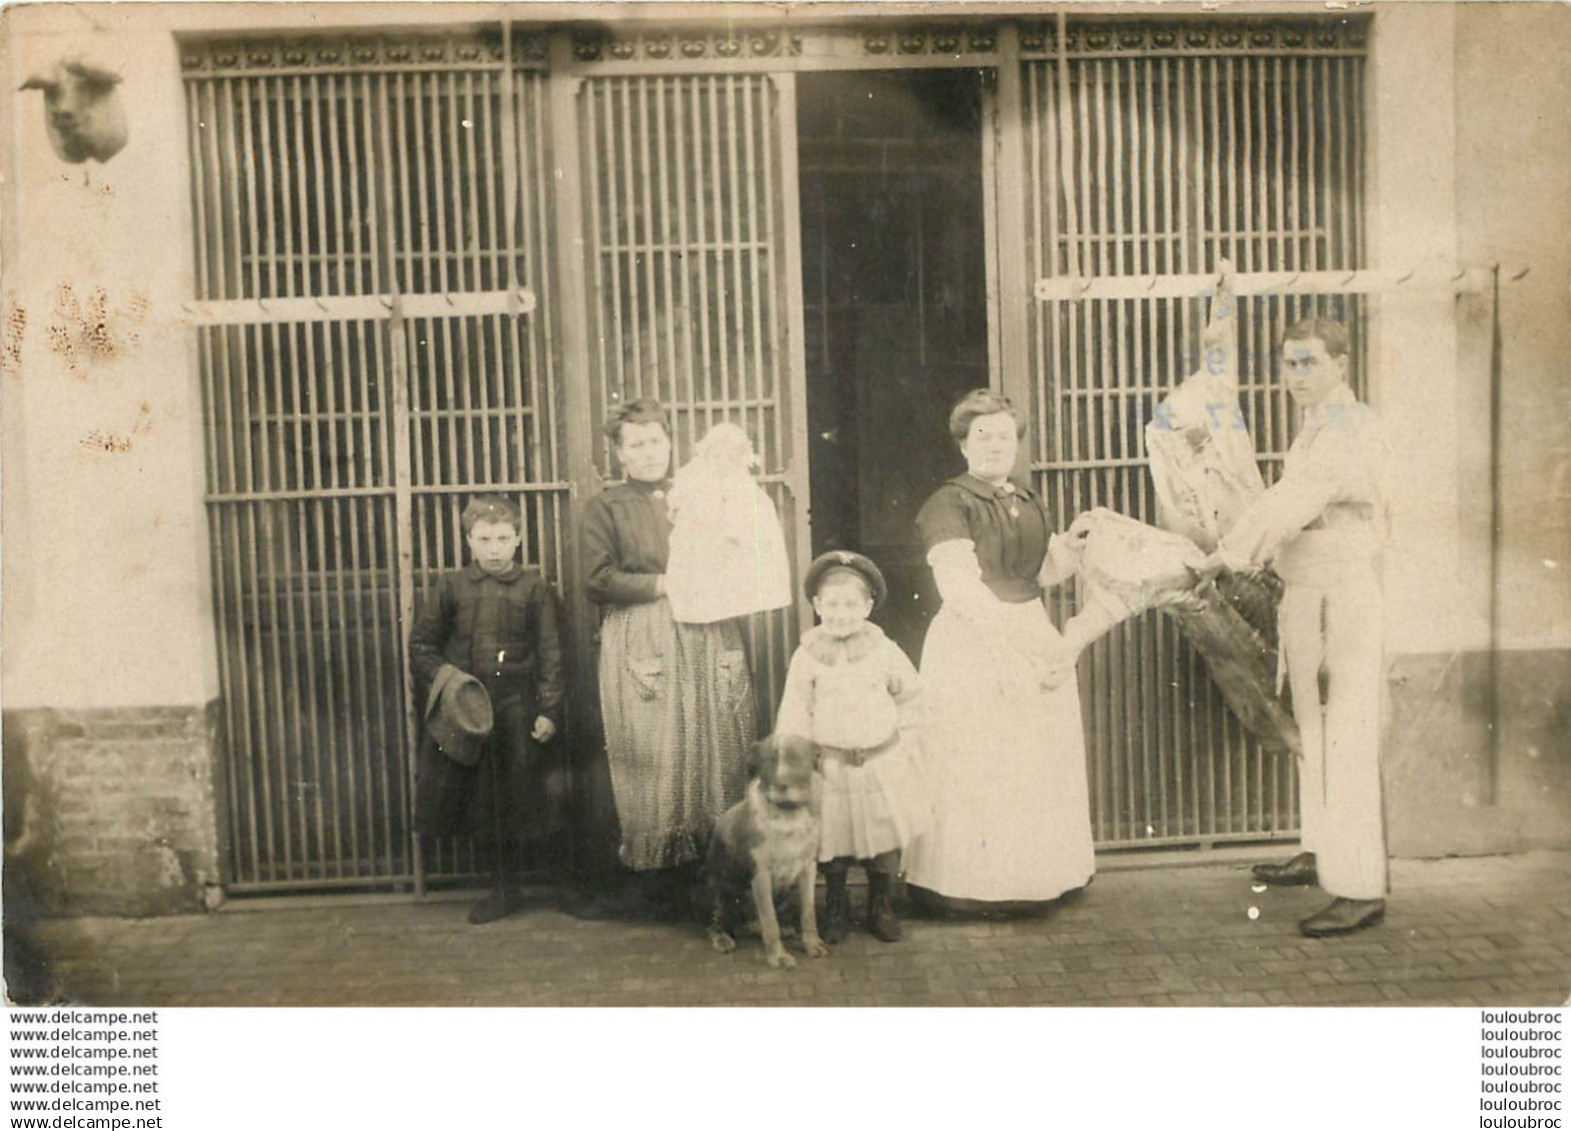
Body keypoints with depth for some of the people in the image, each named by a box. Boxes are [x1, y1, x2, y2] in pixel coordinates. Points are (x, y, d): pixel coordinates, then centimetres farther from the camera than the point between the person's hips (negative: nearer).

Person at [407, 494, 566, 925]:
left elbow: (551, 654, -3)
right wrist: (438, 674, -7)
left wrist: (549, 710, -7)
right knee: (488, 804, 11)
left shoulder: (534, 589, -1)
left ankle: (566, 883, 20)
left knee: (536, 800, 2)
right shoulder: (451, 587, 4)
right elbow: (421, 642, 10)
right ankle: (503, 889, 25)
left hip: (518, 710, -2)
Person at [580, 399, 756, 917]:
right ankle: (656, 882, 5)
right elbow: (601, 579, -6)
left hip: (710, 641, 4)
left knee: (718, 755, 0)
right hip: (641, 647, -4)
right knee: (653, 762, -5)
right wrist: (666, 584, -10)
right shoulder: (606, 507, 7)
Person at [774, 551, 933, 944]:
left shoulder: (884, 650, -3)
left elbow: (909, 696, 10)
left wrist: (906, 739, 9)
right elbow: (795, 714, -4)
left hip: (882, 764, 1)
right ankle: (836, 908, 29)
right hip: (830, 767, -1)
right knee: (831, 839, 8)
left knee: (885, 838, 10)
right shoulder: (807, 655, -6)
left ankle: (881, 907, 31)